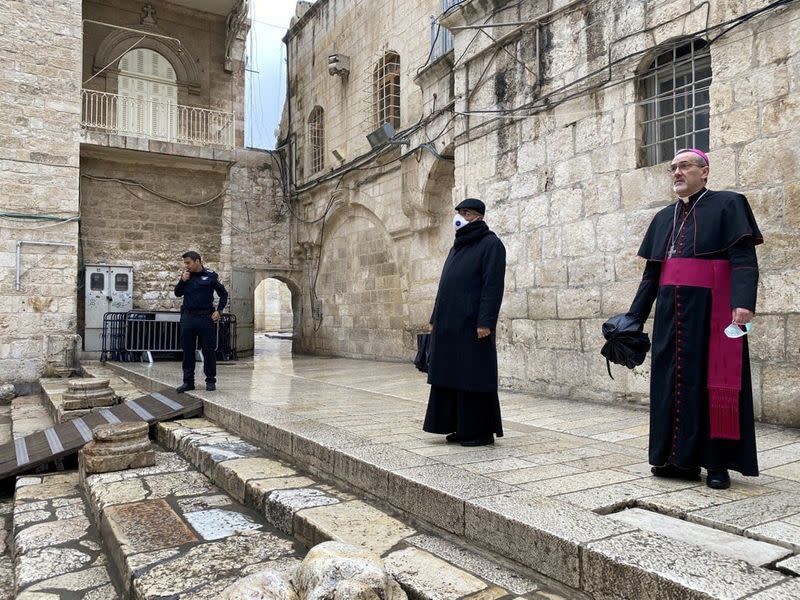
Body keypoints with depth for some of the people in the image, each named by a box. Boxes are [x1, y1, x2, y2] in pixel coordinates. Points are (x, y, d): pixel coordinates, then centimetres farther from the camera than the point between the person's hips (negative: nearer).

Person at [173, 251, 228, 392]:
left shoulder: (211, 275, -1)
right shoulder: (186, 275, 9)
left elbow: (223, 294, 6)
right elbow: (177, 293, 9)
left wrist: (219, 310, -4)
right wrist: (183, 280, -7)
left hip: (205, 317, -4)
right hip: (187, 317, 4)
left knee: (209, 350, 1)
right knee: (187, 351, 7)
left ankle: (210, 380, 12)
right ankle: (188, 381, 16)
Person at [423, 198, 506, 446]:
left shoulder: (491, 244, -5)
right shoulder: (457, 246, 20)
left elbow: (493, 286, -13)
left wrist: (485, 322, -21)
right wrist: (435, 319, 16)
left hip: (471, 325, -8)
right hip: (449, 324, 8)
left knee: (474, 376, -3)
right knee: (450, 375, 10)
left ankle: (482, 431, 8)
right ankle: (460, 427, 20)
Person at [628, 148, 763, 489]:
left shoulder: (727, 205, 1)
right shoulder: (664, 218, 17)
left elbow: (744, 259, -11)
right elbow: (651, 273, 17)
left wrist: (743, 302, -25)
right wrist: (634, 316, 12)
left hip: (711, 309, -5)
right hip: (671, 312, 6)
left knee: (714, 381, 0)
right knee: (673, 379, 5)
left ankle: (717, 463, 10)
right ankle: (679, 458, 15)